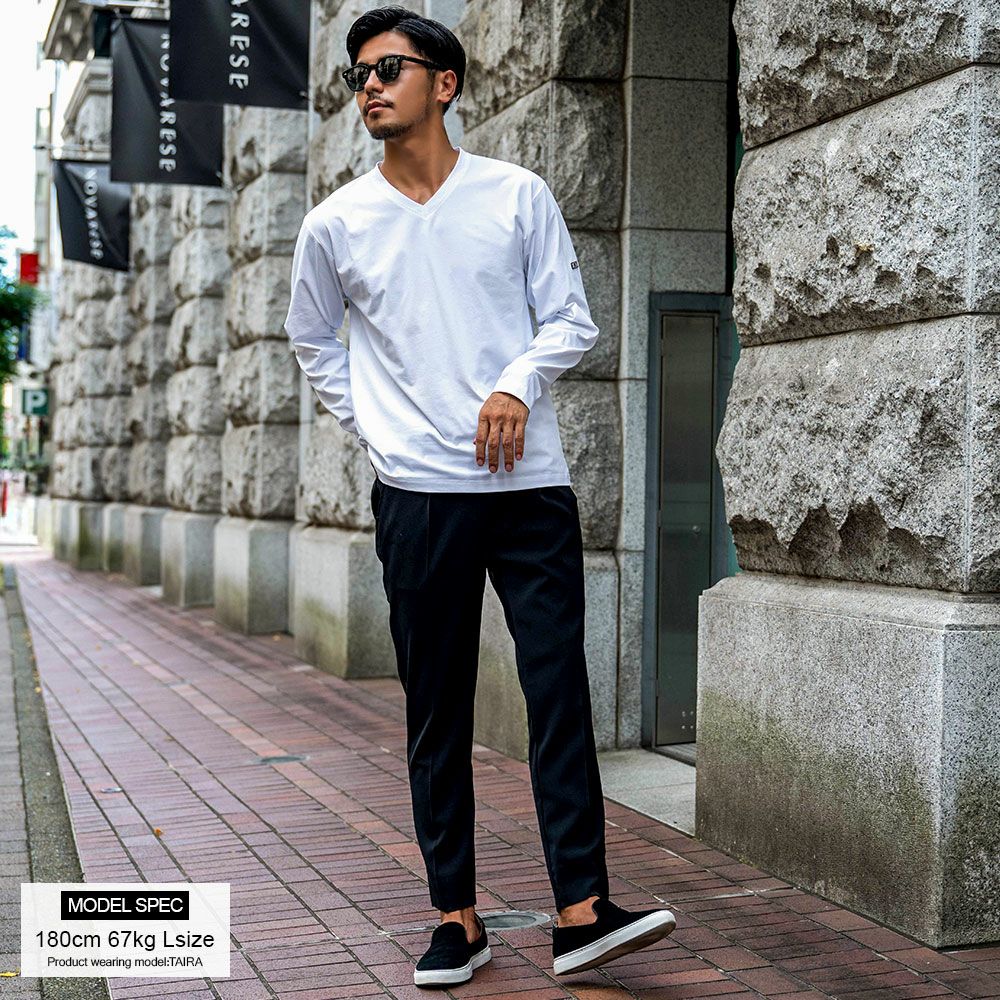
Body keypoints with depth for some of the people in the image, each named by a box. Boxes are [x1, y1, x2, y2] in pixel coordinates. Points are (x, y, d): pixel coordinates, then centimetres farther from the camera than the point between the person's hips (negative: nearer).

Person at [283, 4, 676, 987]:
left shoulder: (518, 195, 4)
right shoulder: (335, 224, 6)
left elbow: (570, 316, 5)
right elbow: (314, 341, 21)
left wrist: (517, 384, -13)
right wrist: (370, 425, 9)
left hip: (530, 481, 0)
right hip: (417, 491, 1)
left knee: (560, 688, -6)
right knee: (436, 711, 4)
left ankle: (580, 912, -3)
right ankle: (456, 917, 12)